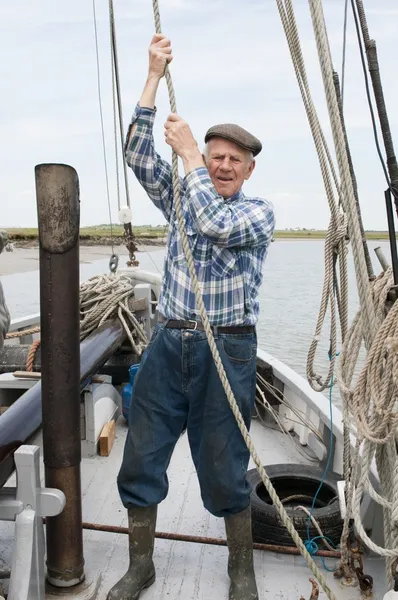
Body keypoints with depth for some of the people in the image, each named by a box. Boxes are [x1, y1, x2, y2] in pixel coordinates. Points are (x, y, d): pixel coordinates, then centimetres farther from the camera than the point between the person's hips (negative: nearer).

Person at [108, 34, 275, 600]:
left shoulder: (259, 212, 1)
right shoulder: (182, 198, 12)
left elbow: (217, 226, -20)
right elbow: (137, 153, 3)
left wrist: (188, 154, -12)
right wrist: (155, 75, 0)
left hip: (227, 350, -3)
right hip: (167, 345, 4)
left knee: (224, 470, 6)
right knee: (141, 461, 7)